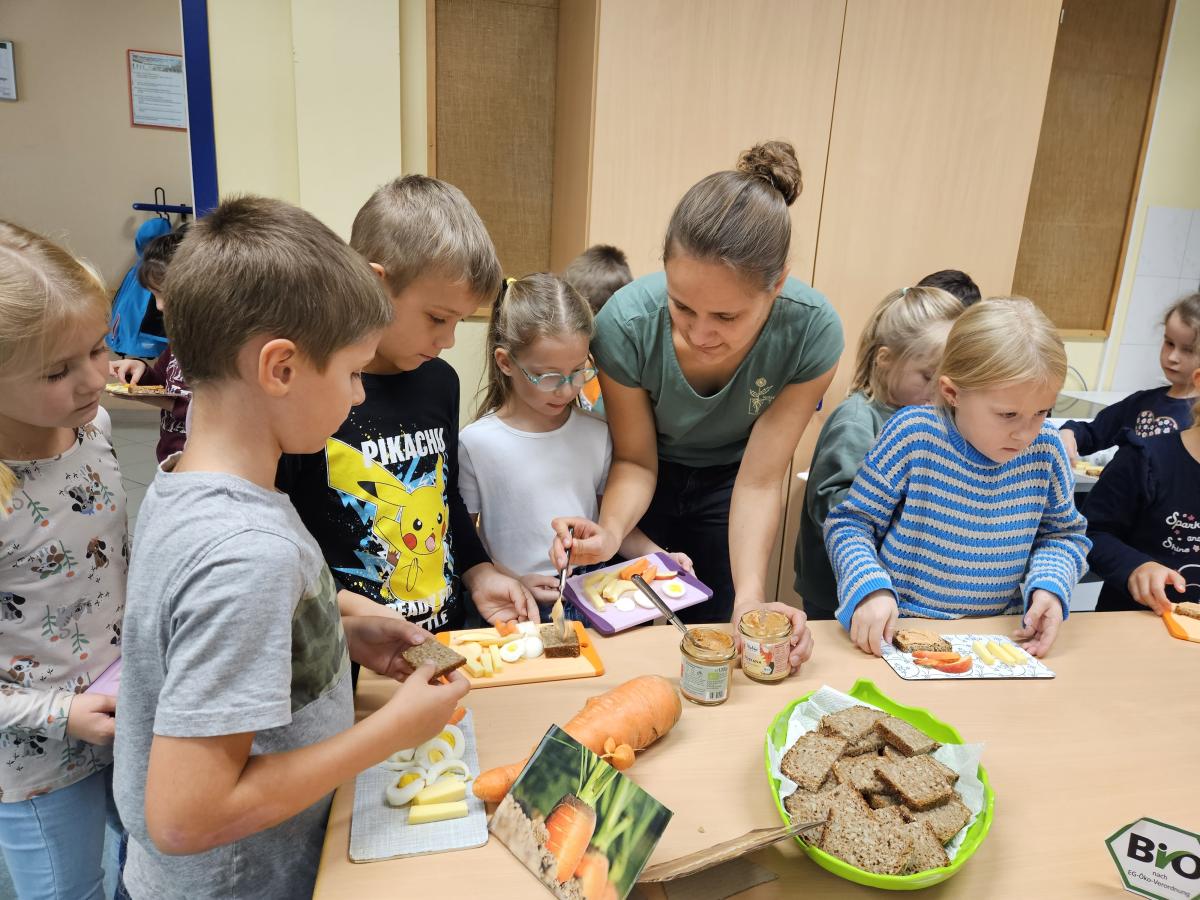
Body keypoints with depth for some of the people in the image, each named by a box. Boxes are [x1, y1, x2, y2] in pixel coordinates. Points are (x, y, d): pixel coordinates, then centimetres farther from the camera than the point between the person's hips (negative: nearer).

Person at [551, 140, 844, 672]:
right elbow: (635, 459, -18)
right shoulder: (625, 324, -34)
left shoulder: (812, 332, -32)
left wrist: (750, 600, -36)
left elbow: (759, 480, -25)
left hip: (727, 480, 0)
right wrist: (611, 532, -38)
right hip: (653, 476, 0)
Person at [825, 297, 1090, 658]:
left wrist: (1049, 584, -7)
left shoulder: (1045, 450, -3)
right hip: (897, 631, -3)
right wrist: (870, 587, -24)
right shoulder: (913, 435, -14)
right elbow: (851, 522, -7)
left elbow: (1063, 534, 13)